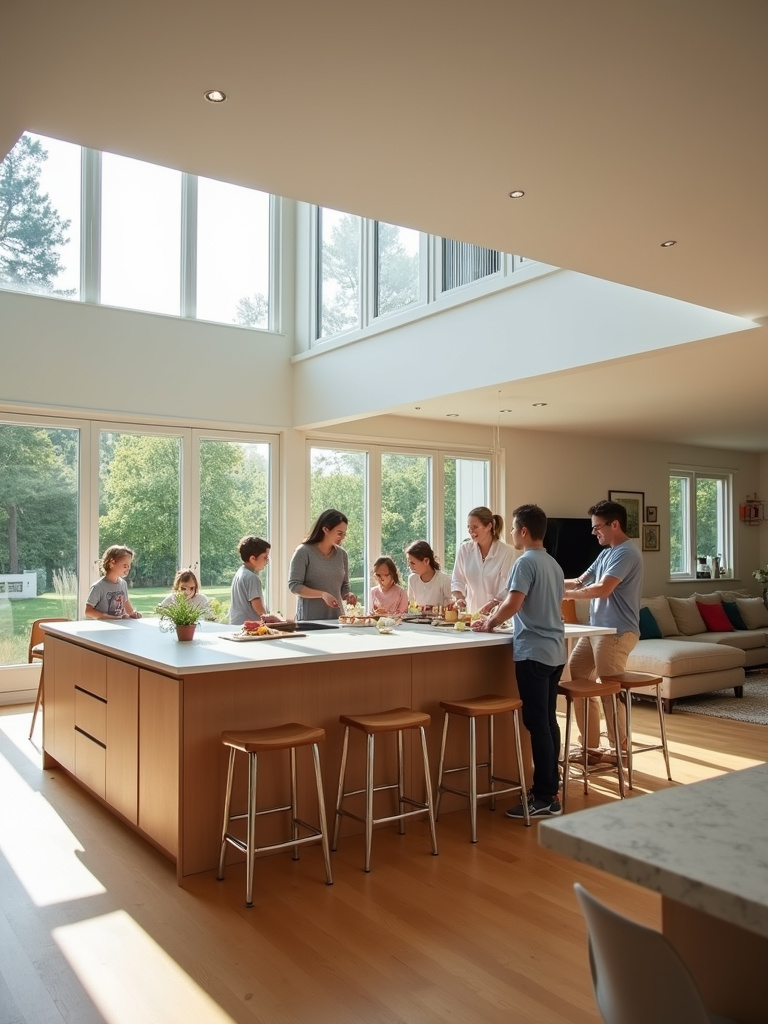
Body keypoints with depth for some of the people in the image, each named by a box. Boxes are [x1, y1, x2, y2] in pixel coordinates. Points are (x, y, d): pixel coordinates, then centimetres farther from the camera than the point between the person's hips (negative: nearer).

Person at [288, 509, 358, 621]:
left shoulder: (342, 554, 7)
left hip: (336, 617, 4)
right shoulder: (304, 552, -8)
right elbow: (294, 586, -12)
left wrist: (348, 595, -7)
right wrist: (322, 594, -22)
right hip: (309, 618, -4)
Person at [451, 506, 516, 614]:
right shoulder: (464, 549, 5)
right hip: (471, 611, 2)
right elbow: (456, 580, 11)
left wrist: (494, 603, -22)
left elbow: (507, 589, -8)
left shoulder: (506, 552, -5)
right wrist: (459, 597, -6)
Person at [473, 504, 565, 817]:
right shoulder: (554, 564, 14)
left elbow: (513, 603, -23)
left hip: (533, 652, -9)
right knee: (548, 721, 13)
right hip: (555, 651, 9)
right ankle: (550, 789, 19)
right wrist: (499, 616, 23)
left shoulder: (526, 562, -12)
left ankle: (544, 798, 2)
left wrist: (489, 623, -7)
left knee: (537, 723, -3)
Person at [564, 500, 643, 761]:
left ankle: (620, 751, 10)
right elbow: (581, 581, 17)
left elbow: (602, 589, -24)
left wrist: (565, 594, -15)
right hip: (597, 629, 10)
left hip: (617, 632, -10)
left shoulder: (627, 553, -15)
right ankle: (591, 747, 18)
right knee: (574, 677, 10)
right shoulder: (606, 553, 17)